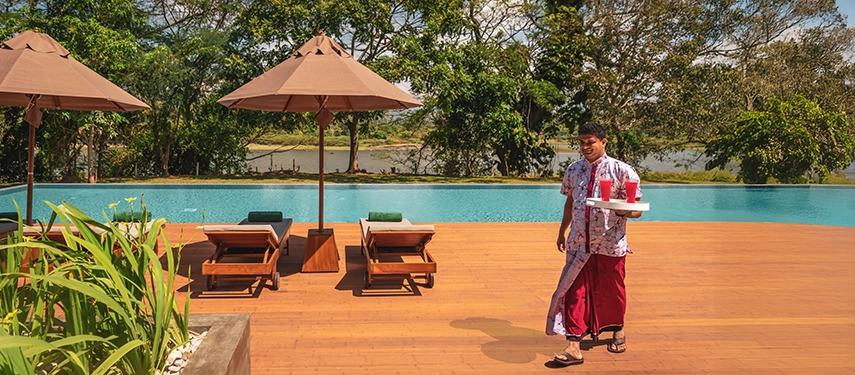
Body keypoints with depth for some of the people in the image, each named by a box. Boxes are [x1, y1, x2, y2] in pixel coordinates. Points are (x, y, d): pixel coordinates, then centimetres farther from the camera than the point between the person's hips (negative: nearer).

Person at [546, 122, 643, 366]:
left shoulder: (621, 171, -8)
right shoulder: (573, 170, 4)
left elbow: (637, 210, -8)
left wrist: (624, 210, -30)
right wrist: (562, 231, 19)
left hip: (610, 244, -3)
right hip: (579, 243, 3)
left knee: (611, 291, 12)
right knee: (575, 292, -2)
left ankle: (618, 330, 40)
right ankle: (573, 347, 0)